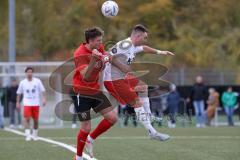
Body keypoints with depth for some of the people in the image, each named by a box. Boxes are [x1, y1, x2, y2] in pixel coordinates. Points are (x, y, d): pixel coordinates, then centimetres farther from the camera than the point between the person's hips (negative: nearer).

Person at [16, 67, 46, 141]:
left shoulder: (37, 81, -1)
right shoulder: (22, 82, 2)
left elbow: (42, 91, 1)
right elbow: (19, 93, 9)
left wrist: (44, 99, -12)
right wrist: (18, 102, 7)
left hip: (36, 104, 1)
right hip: (27, 104, -1)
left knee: (36, 120, 7)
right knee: (27, 119, -14)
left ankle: (35, 135, 22)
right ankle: (28, 135, -15)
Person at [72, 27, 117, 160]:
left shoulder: (99, 49, -2)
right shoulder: (80, 54, -22)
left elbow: (107, 58, 22)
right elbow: (85, 77, -33)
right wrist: (93, 59, -45)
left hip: (95, 91, 7)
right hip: (83, 93, -7)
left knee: (113, 118, -2)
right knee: (86, 128, -5)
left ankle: (90, 139, 16)